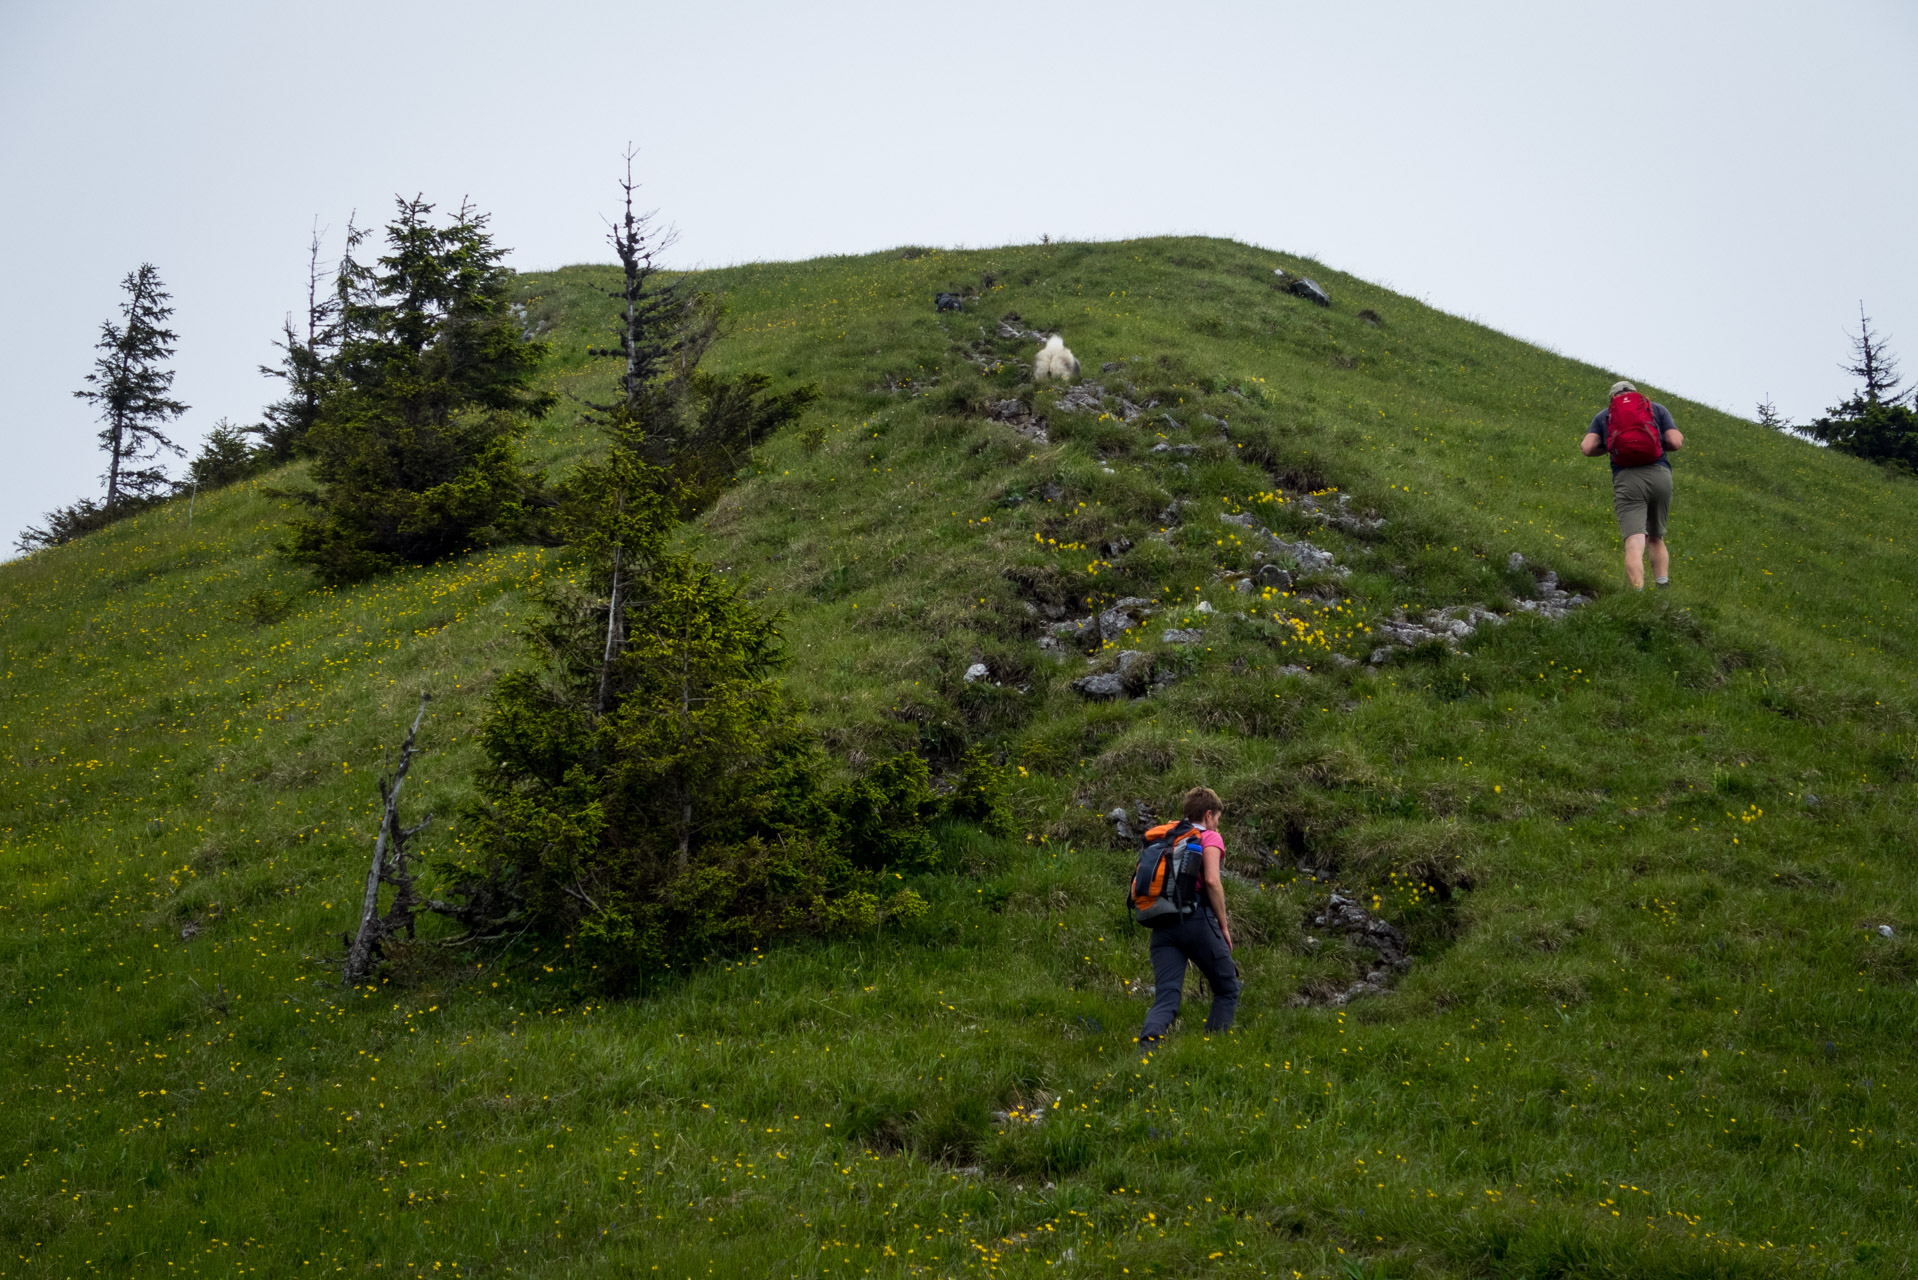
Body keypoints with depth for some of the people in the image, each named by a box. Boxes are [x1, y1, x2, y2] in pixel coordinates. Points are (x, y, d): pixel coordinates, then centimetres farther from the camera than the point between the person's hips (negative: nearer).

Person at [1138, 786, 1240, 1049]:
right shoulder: (1209, 838, 6)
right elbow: (1212, 881, -10)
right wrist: (1224, 926, -3)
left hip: (1162, 927, 5)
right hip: (1197, 921, -5)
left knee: (1166, 998, -3)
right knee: (1227, 989, 14)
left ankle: (1148, 1040, -32)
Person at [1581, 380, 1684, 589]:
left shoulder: (1603, 415, 19)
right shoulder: (1658, 409, 19)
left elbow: (1587, 448, 6)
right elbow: (1676, 443, 7)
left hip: (1626, 478, -2)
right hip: (1659, 475, 2)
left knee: (1635, 543, -13)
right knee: (1656, 538, 20)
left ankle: (1638, 594, -29)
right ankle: (1663, 584, 5)